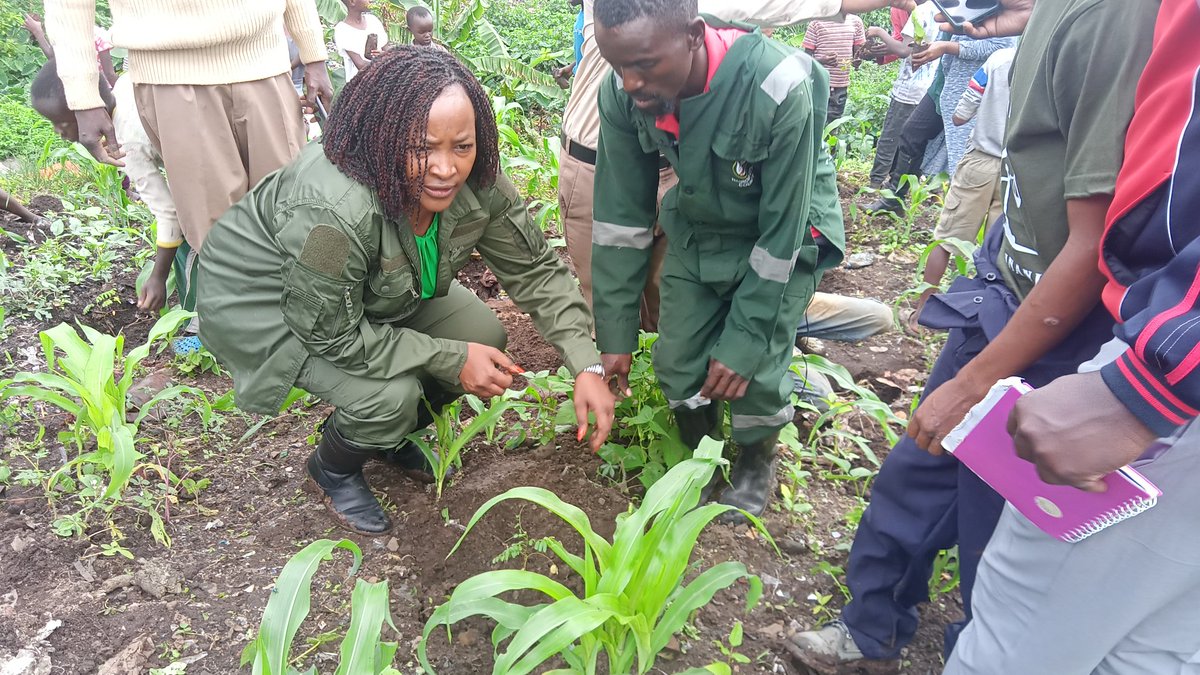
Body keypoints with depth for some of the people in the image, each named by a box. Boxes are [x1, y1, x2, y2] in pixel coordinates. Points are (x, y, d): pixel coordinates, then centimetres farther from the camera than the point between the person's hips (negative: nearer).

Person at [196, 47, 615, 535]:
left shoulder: (475, 183, -22)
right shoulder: (331, 211, -41)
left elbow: (535, 268, -13)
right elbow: (332, 334, -29)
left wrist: (587, 367, -22)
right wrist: (454, 359, -26)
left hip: (379, 293, 7)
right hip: (264, 302, -6)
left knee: (484, 336, -6)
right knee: (390, 396, -26)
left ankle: (389, 435, 20)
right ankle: (332, 470, 11)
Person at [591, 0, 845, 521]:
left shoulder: (780, 90, -35)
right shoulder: (622, 93, -22)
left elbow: (781, 233, -26)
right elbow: (621, 214, -12)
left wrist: (744, 342, -21)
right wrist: (616, 332, -10)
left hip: (784, 235, -3)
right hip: (697, 229, 4)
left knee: (754, 370, -9)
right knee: (677, 361, 1)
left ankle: (756, 463, 24)